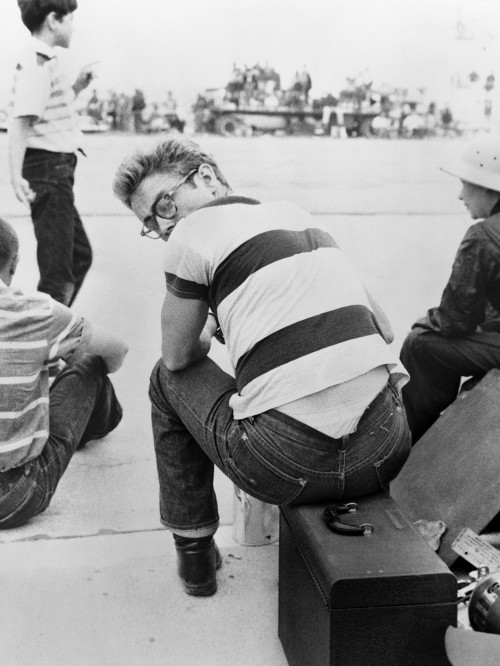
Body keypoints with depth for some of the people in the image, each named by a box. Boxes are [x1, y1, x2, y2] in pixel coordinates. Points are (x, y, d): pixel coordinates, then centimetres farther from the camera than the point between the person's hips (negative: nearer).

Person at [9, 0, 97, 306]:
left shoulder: (46, 61, 15)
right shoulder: (36, 63, -14)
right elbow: (20, 122, -23)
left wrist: (77, 87, 14)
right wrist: (16, 175, -32)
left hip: (57, 169, 11)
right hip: (48, 169, -11)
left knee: (80, 255, 20)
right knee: (58, 269, -8)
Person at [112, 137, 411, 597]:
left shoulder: (194, 231, 0)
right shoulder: (297, 212, 18)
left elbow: (179, 357, 10)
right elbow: (384, 330, 21)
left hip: (289, 469, -5)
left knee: (169, 378, 22)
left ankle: (195, 551, 27)